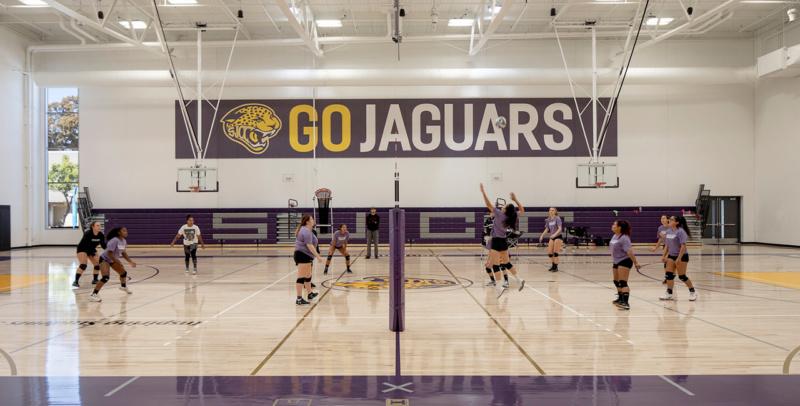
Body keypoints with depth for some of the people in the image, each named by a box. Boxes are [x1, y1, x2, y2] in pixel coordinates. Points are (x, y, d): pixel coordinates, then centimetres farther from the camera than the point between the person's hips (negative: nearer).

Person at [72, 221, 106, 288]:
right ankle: (75, 282, -25)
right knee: (83, 265, -24)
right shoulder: (87, 234, -28)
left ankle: (94, 280, 19)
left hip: (92, 250, 6)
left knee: (98, 264, -1)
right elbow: (88, 246, -31)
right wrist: (94, 255, -37)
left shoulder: (101, 235, -13)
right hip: (82, 249, -6)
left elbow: (103, 245, -9)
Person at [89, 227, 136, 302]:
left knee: (124, 273, 17)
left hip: (113, 260, 8)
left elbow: (123, 253, 11)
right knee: (105, 277, -26)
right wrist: (118, 263, -27)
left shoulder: (124, 241, -2)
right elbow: (109, 253, -29)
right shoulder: (114, 240, -28)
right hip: (104, 259, -8)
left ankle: (123, 286, 49)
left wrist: (130, 262, 3)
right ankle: (93, 295, -25)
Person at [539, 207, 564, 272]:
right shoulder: (548, 220, 8)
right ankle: (553, 266, 18)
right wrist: (542, 236, 1)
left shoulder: (557, 218, -11)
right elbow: (546, 229, 13)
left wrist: (555, 234, -32)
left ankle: (556, 267, 1)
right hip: (552, 238, 6)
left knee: (555, 252, -8)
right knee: (549, 252, 2)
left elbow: (560, 228, -18)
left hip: (558, 237, -6)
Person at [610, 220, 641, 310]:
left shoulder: (624, 238, -20)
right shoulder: (615, 236, 8)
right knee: (617, 282, 20)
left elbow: (629, 251, -26)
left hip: (624, 261, -10)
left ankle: (625, 303, -24)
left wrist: (635, 263, -27)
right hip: (617, 262, 10)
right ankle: (620, 299, 39)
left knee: (623, 283, -18)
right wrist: (613, 258, 30)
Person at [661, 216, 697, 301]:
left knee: (682, 276, -1)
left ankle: (692, 292, 18)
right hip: (671, 256, 7)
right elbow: (667, 245, 15)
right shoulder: (668, 231, 6)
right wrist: (664, 255, 9)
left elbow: (683, 246, -21)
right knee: (669, 274, -2)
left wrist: (679, 258, -24)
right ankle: (669, 294, 3)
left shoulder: (680, 232, -17)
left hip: (682, 256, -7)